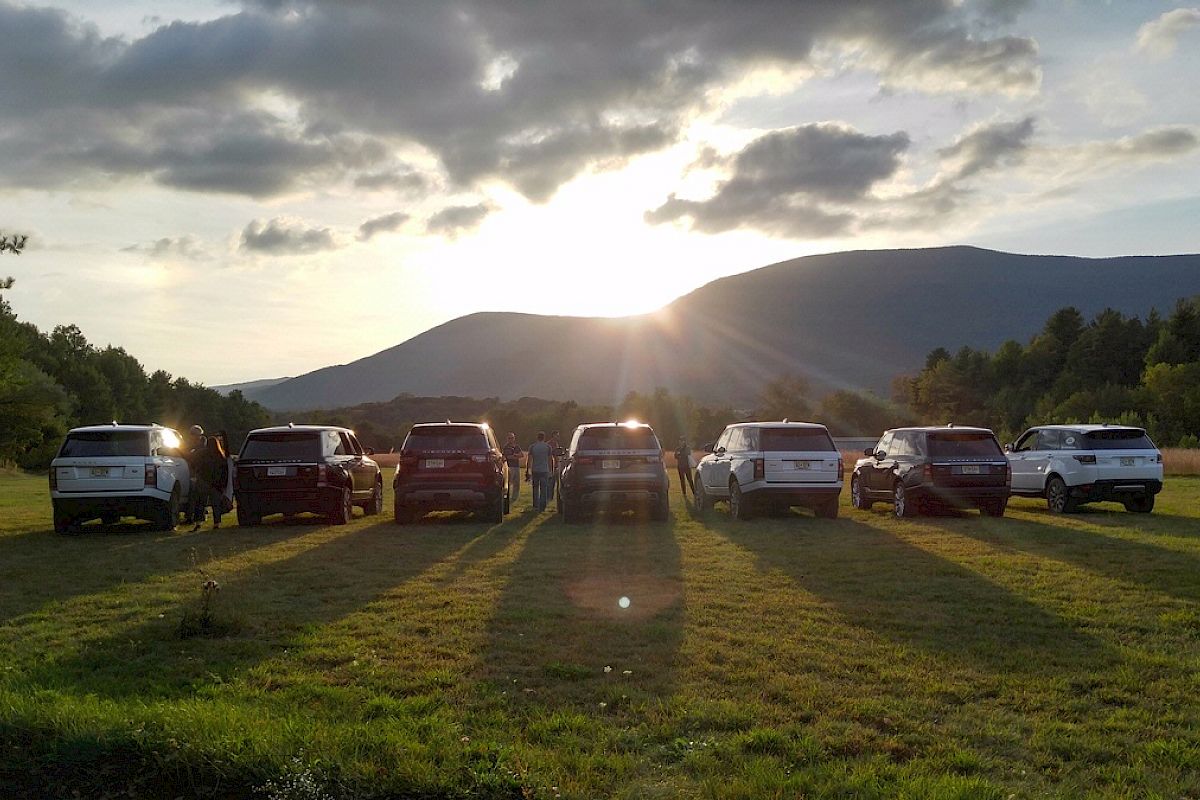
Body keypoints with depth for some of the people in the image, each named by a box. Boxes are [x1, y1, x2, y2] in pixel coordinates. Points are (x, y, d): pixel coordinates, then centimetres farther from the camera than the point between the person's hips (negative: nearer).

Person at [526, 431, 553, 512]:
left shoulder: (532, 446, 1)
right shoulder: (547, 446, 0)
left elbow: (529, 460, 0)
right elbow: (549, 460, 3)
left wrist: (528, 470, 4)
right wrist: (550, 471, 11)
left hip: (535, 471, 1)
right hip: (545, 471, -1)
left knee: (535, 489, 10)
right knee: (543, 489, 2)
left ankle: (536, 506, 8)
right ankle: (542, 507, 1)